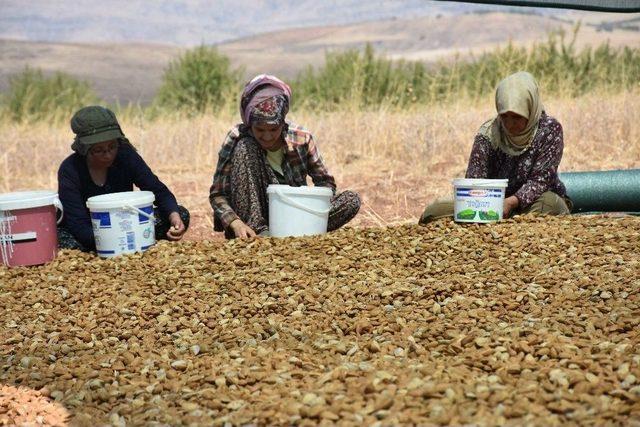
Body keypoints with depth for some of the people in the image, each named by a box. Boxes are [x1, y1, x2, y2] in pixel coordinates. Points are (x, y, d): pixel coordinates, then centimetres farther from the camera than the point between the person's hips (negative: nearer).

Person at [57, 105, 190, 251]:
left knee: (181, 215, -16)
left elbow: (159, 191, -12)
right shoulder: (70, 170, -20)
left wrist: (174, 216, -35)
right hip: (91, 234, -2)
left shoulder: (125, 155, -12)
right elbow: (79, 227, -27)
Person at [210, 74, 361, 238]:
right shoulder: (237, 139, -15)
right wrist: (236, 223, -35)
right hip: (253, 217, -2)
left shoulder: (301, 139, -10)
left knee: (352, 200, -17)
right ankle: (256, 230, -27)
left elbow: (326, 182, 0)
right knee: (244, 147, -23)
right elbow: (217, 194, -16)